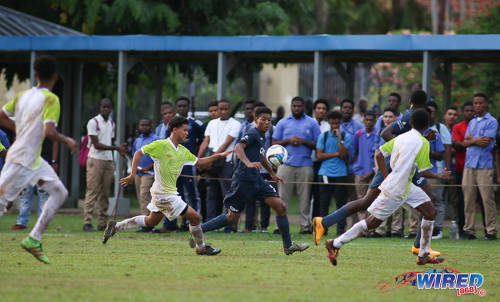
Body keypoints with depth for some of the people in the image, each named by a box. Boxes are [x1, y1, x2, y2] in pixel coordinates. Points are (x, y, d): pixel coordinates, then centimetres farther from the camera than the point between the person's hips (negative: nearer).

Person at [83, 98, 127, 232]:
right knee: (92, 192, -10)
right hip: (95, 160, -7)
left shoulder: (111, 123, 16)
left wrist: (120, 149, 4)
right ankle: (87, 222, -11)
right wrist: (116, 148, -16)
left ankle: (103, 223, 8)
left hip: (108, 161, 7)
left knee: (105, 194, 6)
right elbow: (97, 145, -12)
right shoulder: (93, 122, -6)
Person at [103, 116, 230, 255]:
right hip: (164, 194, -9)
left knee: (151, 221, 22)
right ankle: (201, 248, 10)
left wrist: (219, 155, 12)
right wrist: (133, 174, -18)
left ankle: (116, 226, 28)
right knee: (194, 216, -6)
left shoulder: (183, 151, 8)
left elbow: (198, 161, 20)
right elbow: (139, 153, -10)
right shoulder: (161, 145, -14)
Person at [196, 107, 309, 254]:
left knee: (281, 207, -3)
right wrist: (248, 163, -48)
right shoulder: (253, 133, -13)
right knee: (232, 218, -2)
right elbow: (238, 147, -31)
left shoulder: (262, 136, 15)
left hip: (256, 180, 8)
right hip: (243, 180, -8)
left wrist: (272, 174, 42)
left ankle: (288, 246, 4)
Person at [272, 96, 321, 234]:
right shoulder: (283, 123, 13)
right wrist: (288, 141, -6)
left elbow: (318, 145, 6)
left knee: (305, 197, -1)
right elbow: (274, 143, 10)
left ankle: (305, 225, 2)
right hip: (286, 164, 1)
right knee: (283, 196, -3)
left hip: (305, 165, -1)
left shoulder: (312, 123, 9)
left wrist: (303, 142, -9)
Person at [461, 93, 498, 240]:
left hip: (484, 165, -6)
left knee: (487, 199, -8)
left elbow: (485, 143, -10)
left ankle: (491, 231, -5)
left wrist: (471, 139, 4)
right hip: (469, 164, 6)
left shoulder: (491, 122, 0)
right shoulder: (472, 122, 21)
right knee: (469, 199, 3)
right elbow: (465, 143, 13)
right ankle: (469, 230, 6)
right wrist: (476, 140, -5)